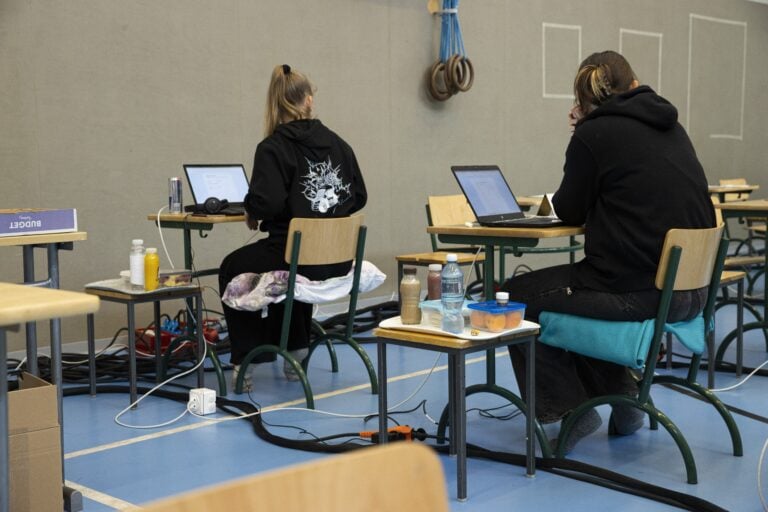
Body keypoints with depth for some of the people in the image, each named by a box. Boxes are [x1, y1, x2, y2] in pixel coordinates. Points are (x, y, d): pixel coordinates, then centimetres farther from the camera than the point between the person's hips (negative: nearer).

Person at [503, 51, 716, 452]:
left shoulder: (594, 133, -7)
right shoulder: (671, 128, 14)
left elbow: (570, 211, 1)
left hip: (633, 291, -8)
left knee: (515, 298, 11)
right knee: (580, 285, 33)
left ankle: (568, 409, 13)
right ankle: (623, 398, 30)